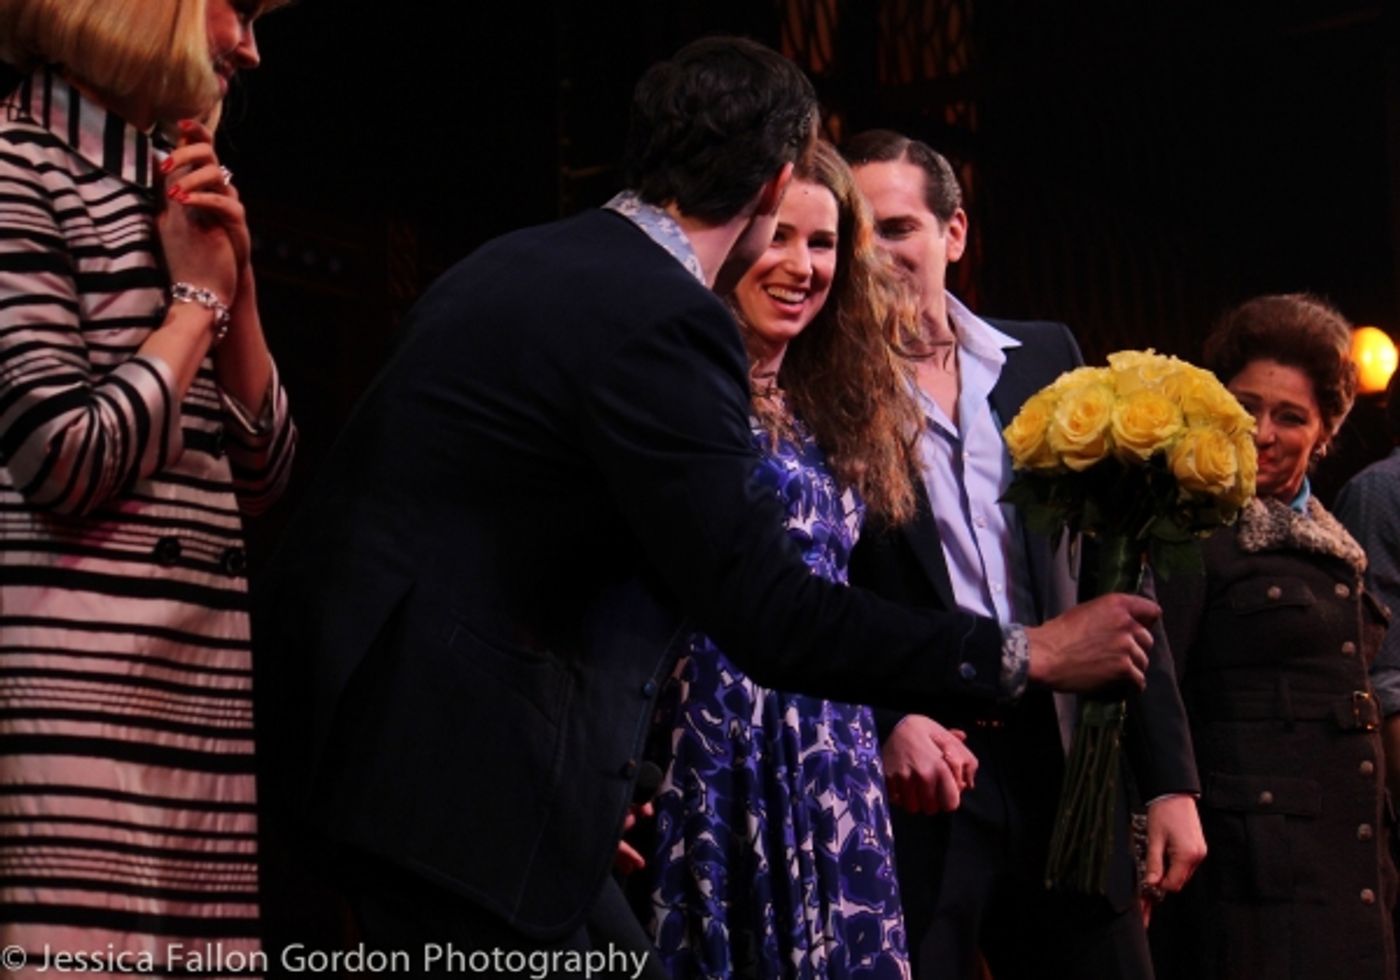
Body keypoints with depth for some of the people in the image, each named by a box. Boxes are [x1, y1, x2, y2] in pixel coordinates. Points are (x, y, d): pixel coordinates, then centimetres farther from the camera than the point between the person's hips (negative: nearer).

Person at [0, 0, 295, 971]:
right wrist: (197, 297, -4)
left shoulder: (173, 191, 20)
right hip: (79, 676, -8)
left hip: (203, 672, 8)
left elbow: (264, 472, 19)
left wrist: (238, 282, 6)